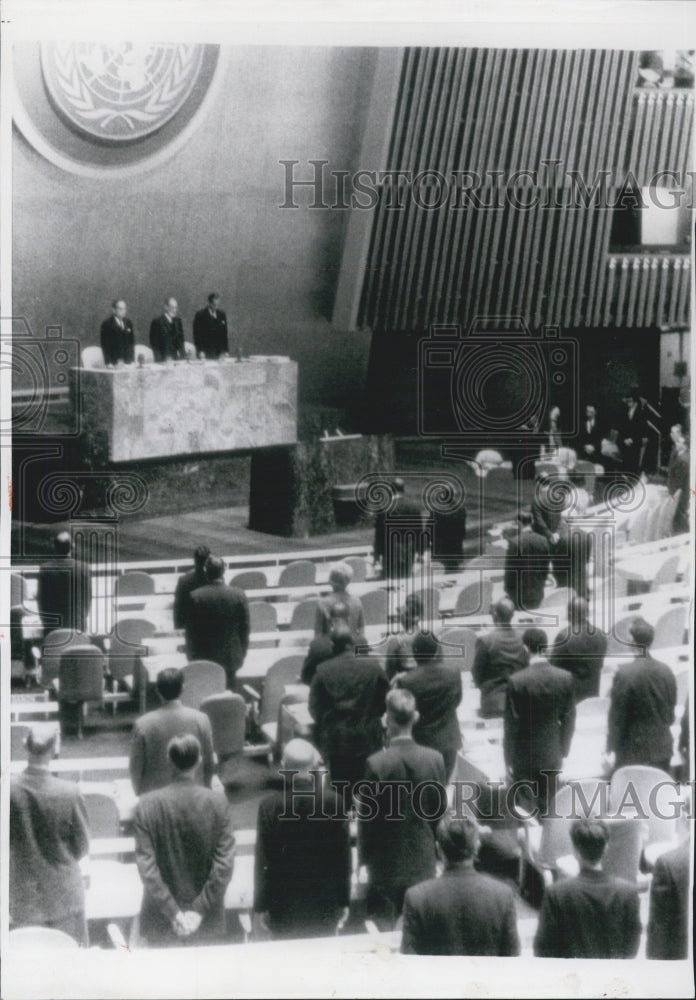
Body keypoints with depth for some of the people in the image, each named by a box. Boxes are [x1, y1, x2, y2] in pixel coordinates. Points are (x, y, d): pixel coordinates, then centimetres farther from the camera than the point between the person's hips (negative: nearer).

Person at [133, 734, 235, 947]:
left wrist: (172, 912, -12)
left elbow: (145, 866, -14)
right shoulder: (218, 803, -11)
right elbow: (224, 865, -14)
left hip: (160, 921, 0)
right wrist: (200, 910, -12)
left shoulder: (146, 806, -11)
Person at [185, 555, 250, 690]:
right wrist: (241, 654, 12)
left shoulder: (195, 597, -13)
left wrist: (191, 656, 6)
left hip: (203, 658, -1)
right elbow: (245, 628, -1)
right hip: (230, 657, 1)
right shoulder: (239, 595, -9)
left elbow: (190, 630, -6)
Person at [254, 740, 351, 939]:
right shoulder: (333, 802, -13)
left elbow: (263, 862, -9)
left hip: (283, 906, -1)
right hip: (325, 903, 1)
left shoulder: (269, 806, -15)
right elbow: (343, 855, -5)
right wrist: (344, 901, 7)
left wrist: (261, 906, 2)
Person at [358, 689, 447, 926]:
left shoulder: (376, 764, -19)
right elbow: (440, 810, 1)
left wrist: (364, 857, 2)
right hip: (423, 859, 3)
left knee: (382, 926, 8)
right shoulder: (435, 759, -9)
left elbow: (367, 816, -11)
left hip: (386, 861, -3)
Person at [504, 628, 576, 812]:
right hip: (552, 755, 3)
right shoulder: (565, 678, -7)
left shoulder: (516, 681, -18)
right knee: (546, 808, 14)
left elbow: (511, 723, -12)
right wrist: (563, 751, 14)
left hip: (524, 756, -3)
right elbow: (568, 719, 1)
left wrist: (509, 760, -2)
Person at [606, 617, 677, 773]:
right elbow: (670, 714, 10)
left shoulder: (624, 674, -16)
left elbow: (617, 716, -11)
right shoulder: (666, 672, 1)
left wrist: (611, 746, -2)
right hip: (662, 750, 6)